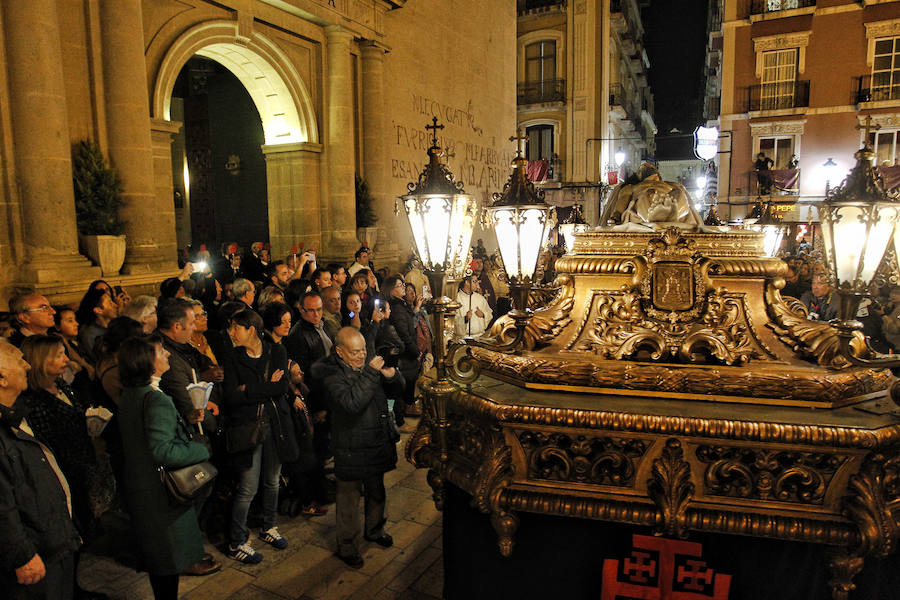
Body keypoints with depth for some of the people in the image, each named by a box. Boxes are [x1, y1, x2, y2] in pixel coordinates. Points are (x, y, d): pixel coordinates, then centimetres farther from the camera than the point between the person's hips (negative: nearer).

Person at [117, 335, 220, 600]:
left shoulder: (129, 394, 4)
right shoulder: (156, 399, -25)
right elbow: (163, 451, -30)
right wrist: (202, 449, -18)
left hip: (139, 486, 9)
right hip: (160, 493, -9)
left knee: (156, 553, 23)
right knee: (169, 557, 7)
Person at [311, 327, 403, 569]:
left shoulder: (369, 362, -1)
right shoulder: (332, 374, -17)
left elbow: (400, 385, 8)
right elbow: (352, 402, -34)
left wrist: (392, 374, -15)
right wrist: (371, 373, -32)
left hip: (378, 441, 6)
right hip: (351, 448, -6)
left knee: (377, 491, 23)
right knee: (349, 497, 9)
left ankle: (374, 530, 46)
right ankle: (347, 546, 28)